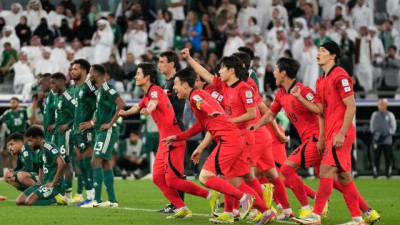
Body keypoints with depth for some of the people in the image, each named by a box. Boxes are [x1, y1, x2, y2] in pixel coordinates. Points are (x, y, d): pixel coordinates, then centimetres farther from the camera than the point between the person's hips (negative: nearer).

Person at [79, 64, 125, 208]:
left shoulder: (106, 88, -14)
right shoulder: (100, 89, 16)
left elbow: (121, 104, -25)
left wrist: (110, 123, -22)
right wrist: (92, 123, 23)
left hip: (107, 131, -10)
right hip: (101, 131, 10)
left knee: (96, 162, -13)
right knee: (105, 164, 11)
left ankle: (97, 200, -14)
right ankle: (112, 200, 14)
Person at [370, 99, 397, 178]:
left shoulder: (390, 115, 5)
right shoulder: (375, 114, 11)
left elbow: (393, 127, 5)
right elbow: (371, 126, 16)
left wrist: (387, 134, -7)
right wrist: (374, 133, 0)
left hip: (387, 141, -1)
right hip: (377, 141, 2)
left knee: (388, 158, -1)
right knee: (376, 157, 0)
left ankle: (388, 173, 5)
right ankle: (376, 173, 3)